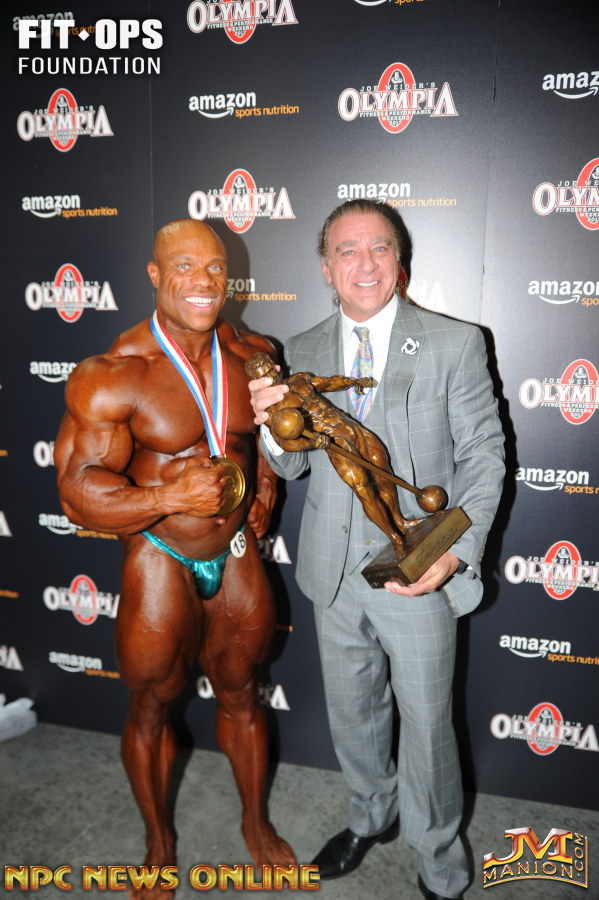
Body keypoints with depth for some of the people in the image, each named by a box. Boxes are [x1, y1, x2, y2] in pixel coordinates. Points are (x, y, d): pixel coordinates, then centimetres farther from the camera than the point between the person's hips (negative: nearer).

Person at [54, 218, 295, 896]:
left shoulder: (251, 356, -4)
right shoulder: (114, 375, -19)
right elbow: (79, 494, -20)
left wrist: (267, 480, 2)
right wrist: (171, 496, -33)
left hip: (236, 554, 4)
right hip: (160, 563, -3)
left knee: (240, 693, 21)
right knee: (150, 708, 16)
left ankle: (255, 822, 48)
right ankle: (159, 843, 45)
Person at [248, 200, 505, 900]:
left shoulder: (455, 344, -8)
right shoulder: (302, 353, 2)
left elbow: (483, 454, -5)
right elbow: (293, 465, 7)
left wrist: (457, 549, -18)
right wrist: (272, 423, -16)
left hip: (420, 572, -3)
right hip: (334, 571, 4)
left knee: (426, 724, 13)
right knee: (351, 712, 22)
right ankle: (372, 817, 52)